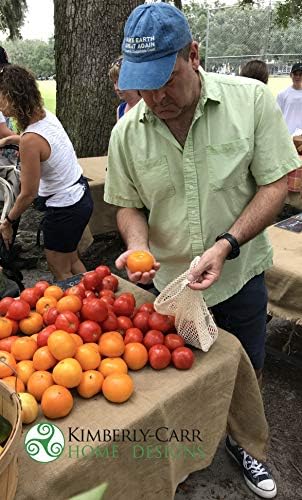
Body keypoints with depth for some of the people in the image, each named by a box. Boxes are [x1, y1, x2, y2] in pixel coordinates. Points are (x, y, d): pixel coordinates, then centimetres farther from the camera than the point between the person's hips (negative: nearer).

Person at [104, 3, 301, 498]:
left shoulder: (251, 99, -14)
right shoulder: (126, 132, -9)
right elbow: (129, 204, 2)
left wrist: (226, 245, -24)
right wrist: (138, 246, -20)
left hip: (241, 275, 0)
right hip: (167, 281, 1)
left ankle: (238, 441, 51)